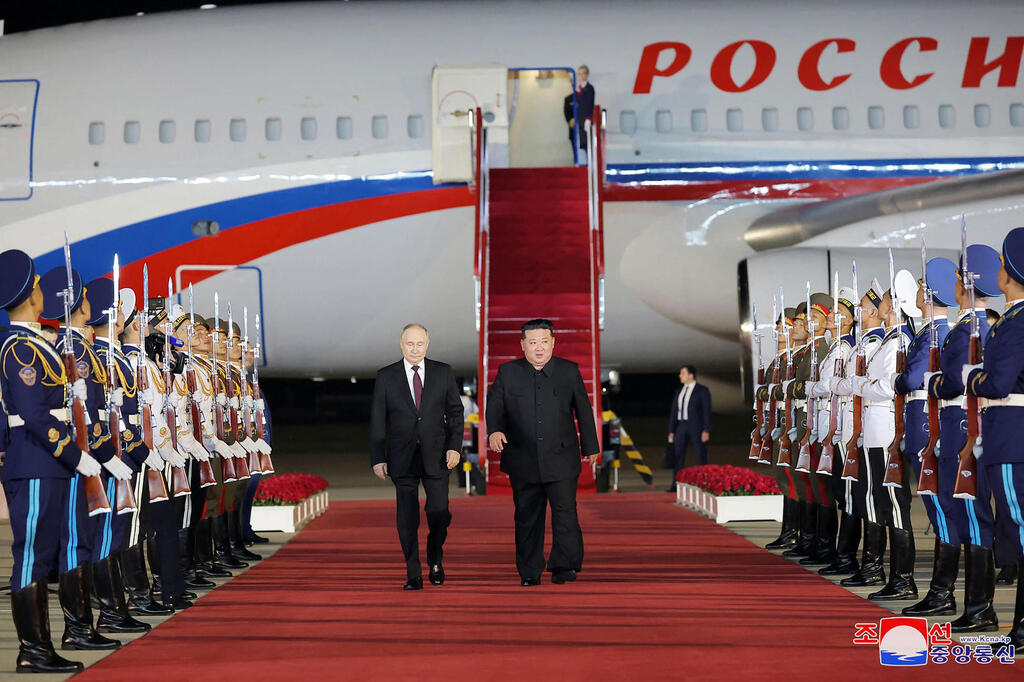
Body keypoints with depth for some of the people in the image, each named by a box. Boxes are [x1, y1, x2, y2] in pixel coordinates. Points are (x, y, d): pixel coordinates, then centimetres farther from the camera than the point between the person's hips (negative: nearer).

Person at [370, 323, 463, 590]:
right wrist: (377, 458, -1)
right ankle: (413, 574, 9)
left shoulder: (443, 372, 5)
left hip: (436, 456, 0)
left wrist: (455, 446, -4)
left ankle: (435, 560, 23)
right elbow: (377, 421, 4)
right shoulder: (385, 377, 3)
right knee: (407, 517, 0)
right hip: (402, 458, 0)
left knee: (439, 512, -4)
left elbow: (455, 412, 7)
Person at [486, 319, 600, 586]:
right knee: (527, 517, 6)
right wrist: (494, 430, -20)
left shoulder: (569, 371, 4)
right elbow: (494, 404, 1)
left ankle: (565, 566, 4)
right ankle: (529, 572, 15)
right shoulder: (507, 372, 4)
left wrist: (590, 446, 15)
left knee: (565, 511, -7)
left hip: (561, 458, -1)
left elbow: (584, 411, 11)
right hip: (523, 461, 1)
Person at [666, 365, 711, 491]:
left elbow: (707, 411, -6)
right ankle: (676, 484, 1)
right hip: (681, 426, 5)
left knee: (701, 456, -1)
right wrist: (671, 431, 10)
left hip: (697, 427, -5)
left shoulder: (702, 390, -1)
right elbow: (674, 411, 15)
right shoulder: (679, 391, 15)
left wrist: (706, 431, -14)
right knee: (678, 455, 0)